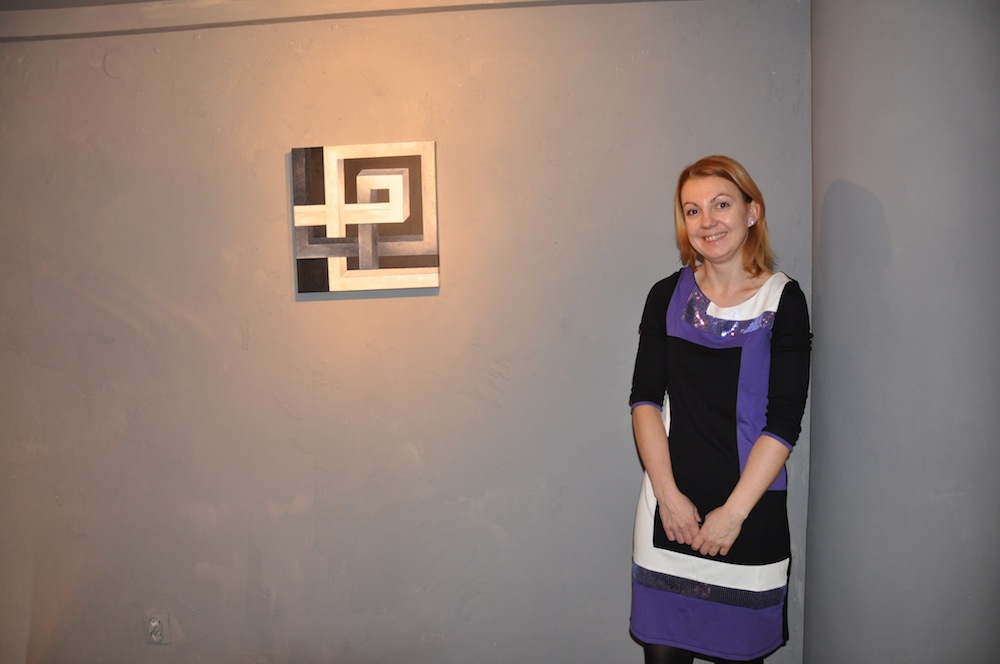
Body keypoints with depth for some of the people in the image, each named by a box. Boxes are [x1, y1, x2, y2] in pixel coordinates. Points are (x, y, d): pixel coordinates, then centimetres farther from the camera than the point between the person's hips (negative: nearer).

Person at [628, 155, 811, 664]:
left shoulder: (783, 301, -5)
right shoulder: (667, 297, 3)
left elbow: (783, 422, -8)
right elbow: (645, 398, -1)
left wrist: (733, 512, -12)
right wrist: (668, 494, -9)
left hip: (751, 510, -1)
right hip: (671, 506, 2)